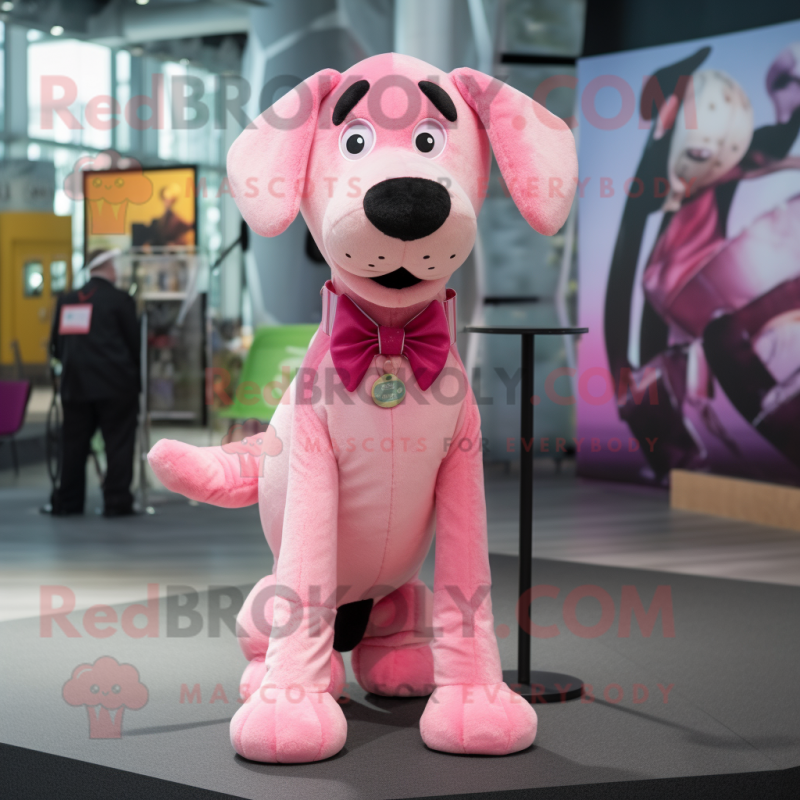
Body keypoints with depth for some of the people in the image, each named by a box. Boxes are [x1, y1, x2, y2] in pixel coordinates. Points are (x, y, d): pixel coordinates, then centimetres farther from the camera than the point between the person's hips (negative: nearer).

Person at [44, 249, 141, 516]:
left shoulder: (67, 300, 8)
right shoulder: (120, 300, -6)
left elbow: (56, 346, 10)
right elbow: (134, 342, -4)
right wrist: (137, 378, 8)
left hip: (75, 383, 5)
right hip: (115, 384, -5)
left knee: (74, 443, 11)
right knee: (118, 443, 2)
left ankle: (67, 501, 14)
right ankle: (117, 502, 2)